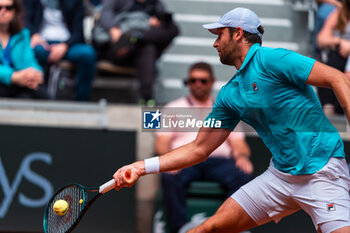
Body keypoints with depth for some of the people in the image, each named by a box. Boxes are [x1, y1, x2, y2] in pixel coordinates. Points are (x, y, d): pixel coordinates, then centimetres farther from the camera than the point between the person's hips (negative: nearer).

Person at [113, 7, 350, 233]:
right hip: (279, 174, 6)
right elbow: (199, 149, 16)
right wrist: (143, 167, 10)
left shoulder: (271, 60, -12)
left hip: (321, 172, -6)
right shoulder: (230, 93, 11)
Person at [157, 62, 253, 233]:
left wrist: (242, 156, -6)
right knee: (171, 178, -37)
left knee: (243, 177, -33)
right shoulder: (174, 108, 24)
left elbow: (238, 143, 19)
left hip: (218, 160, 1)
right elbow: (162, 143, 12)